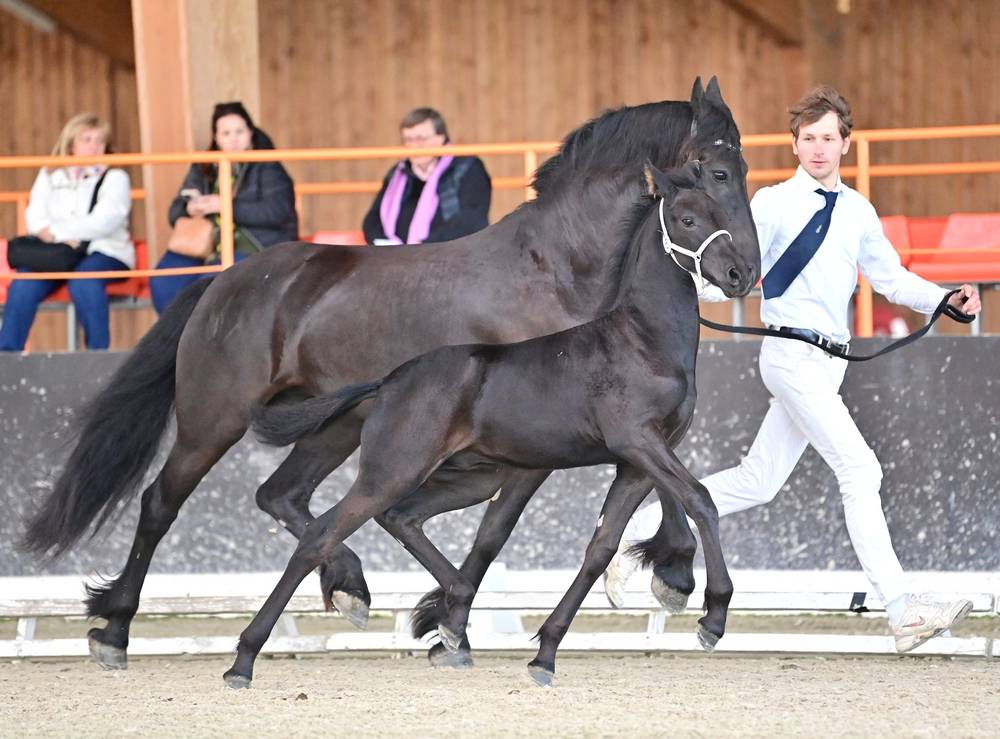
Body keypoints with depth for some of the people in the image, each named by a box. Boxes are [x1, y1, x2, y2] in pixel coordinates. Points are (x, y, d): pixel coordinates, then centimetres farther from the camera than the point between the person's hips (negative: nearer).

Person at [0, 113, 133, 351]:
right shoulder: (49, 177, 19)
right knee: (23, 285, -26)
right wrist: (62, 238, -18)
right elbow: (35, 219, 4)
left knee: (83, 282, -37)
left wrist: (54, 231, -16)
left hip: (102, 251, -3)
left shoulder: (114, 178, 9)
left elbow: (104, 222, -9)